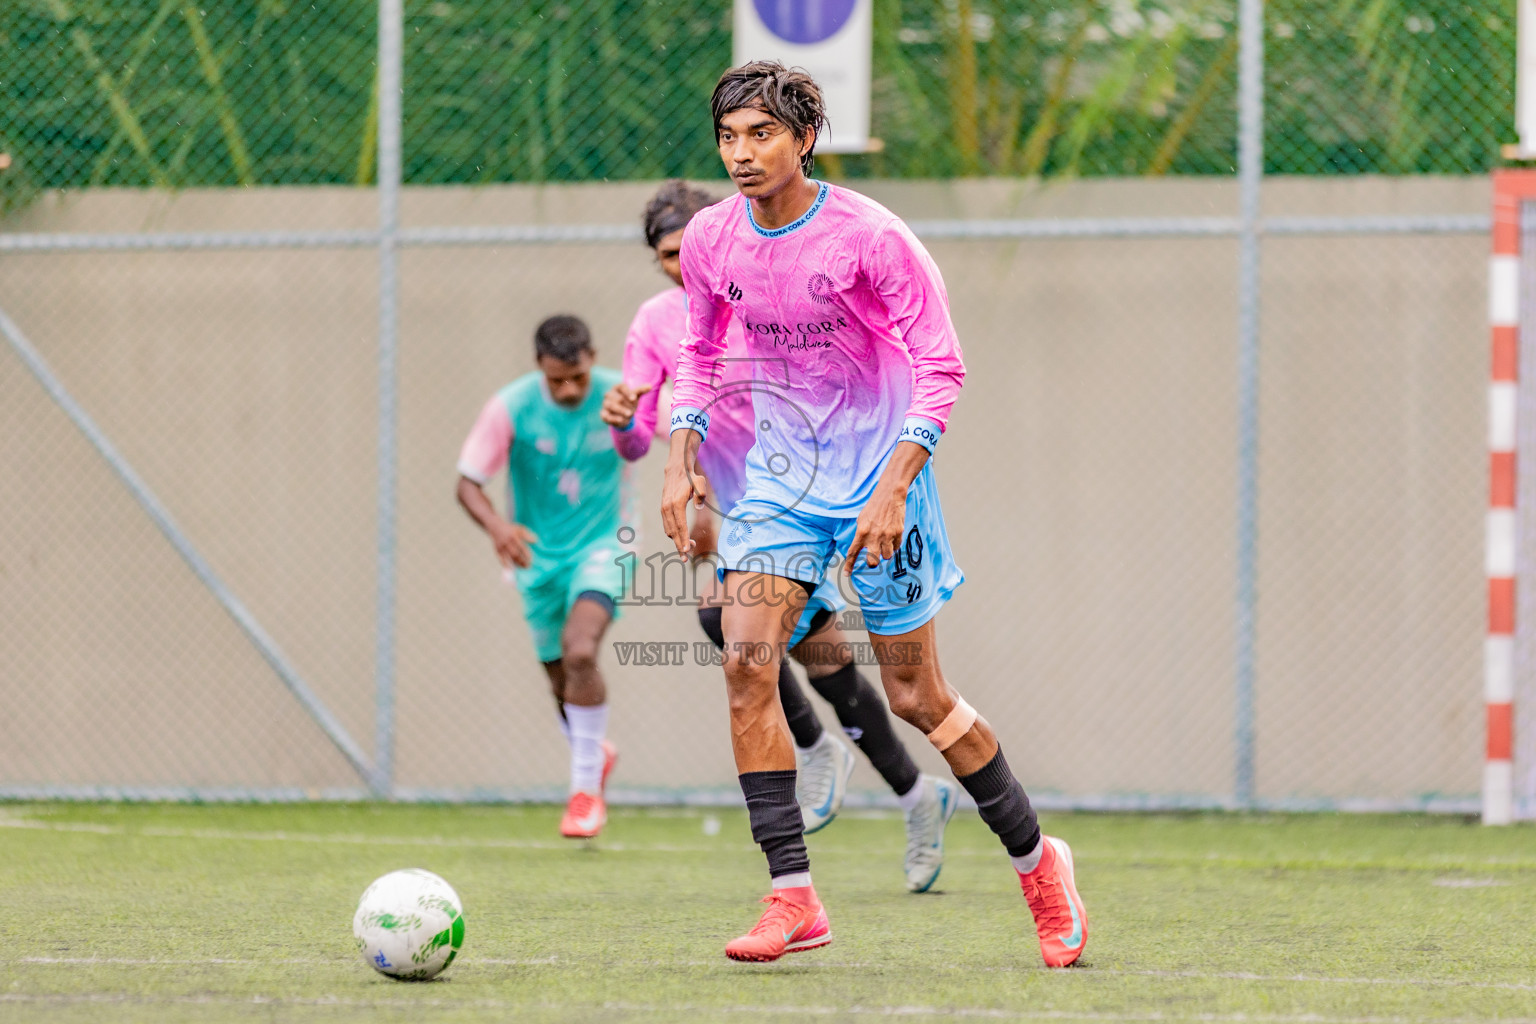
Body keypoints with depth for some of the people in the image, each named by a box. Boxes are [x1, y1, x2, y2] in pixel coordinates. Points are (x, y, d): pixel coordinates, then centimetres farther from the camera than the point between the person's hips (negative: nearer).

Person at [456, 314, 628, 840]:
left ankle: (586, 787, -14)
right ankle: (596, 754, 45)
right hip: (539, 554, 2)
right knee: (563, 681, 11)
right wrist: (496, 526, -31)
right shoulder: (510, 408, -15)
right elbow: (468, 482, -12)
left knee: (580, 652, -26)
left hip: (603, 546, -2)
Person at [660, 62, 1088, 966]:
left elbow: (940, 367, -14)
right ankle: (794, 900, -12)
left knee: (916, 696, 0)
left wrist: (894, 486, -24)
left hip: (879, 473, -4)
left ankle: (1037, 859, 22)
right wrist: (682, 457, 1)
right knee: (747, 659, -15)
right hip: (781, 474, 4)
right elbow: (701, 354, 15)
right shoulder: (711, 241, -2)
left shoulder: (870, 237, -17)